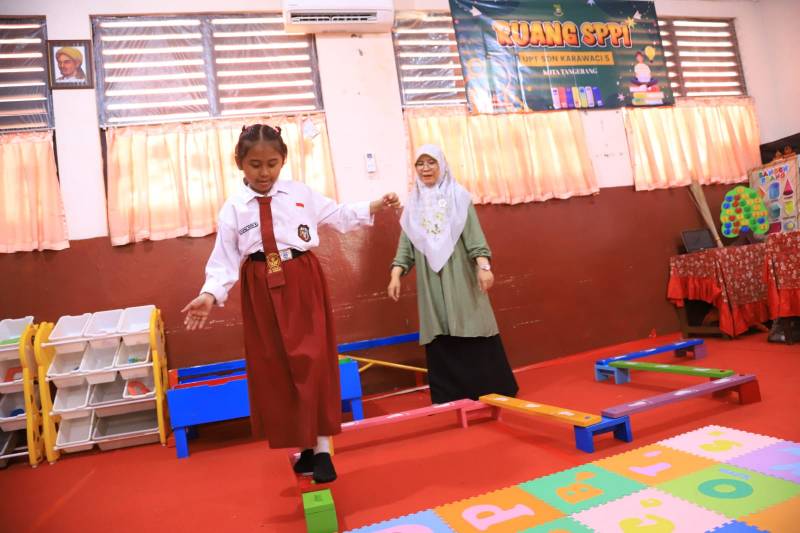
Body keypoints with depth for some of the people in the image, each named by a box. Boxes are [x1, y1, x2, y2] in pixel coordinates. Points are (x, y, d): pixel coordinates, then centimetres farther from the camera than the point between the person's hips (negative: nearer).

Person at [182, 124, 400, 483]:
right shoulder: (233, 209, 0)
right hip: (262, 291, 1)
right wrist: (211, 293, -17)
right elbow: (225, 259, -3)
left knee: (313, 362, -2)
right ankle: (303, 446, 24)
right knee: (273, 369, 7)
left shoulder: (301, 194, 3)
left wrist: (372, 208, 4)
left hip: (304, 284, 0)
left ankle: (321, 448, 13)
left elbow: (338, 215, 12)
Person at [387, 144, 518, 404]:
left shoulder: (458, 196, 4)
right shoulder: (413, 203, 12)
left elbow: (474, 234, -5)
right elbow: (406, 243, 9)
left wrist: (483, 266, -18)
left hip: (460, 274, -2)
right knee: (439, 336, 2)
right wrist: (396, 274, -1)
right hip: (430, 278, 3)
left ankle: (491, 389, 10)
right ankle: (449, 394, 11)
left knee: (471, 328, -1)